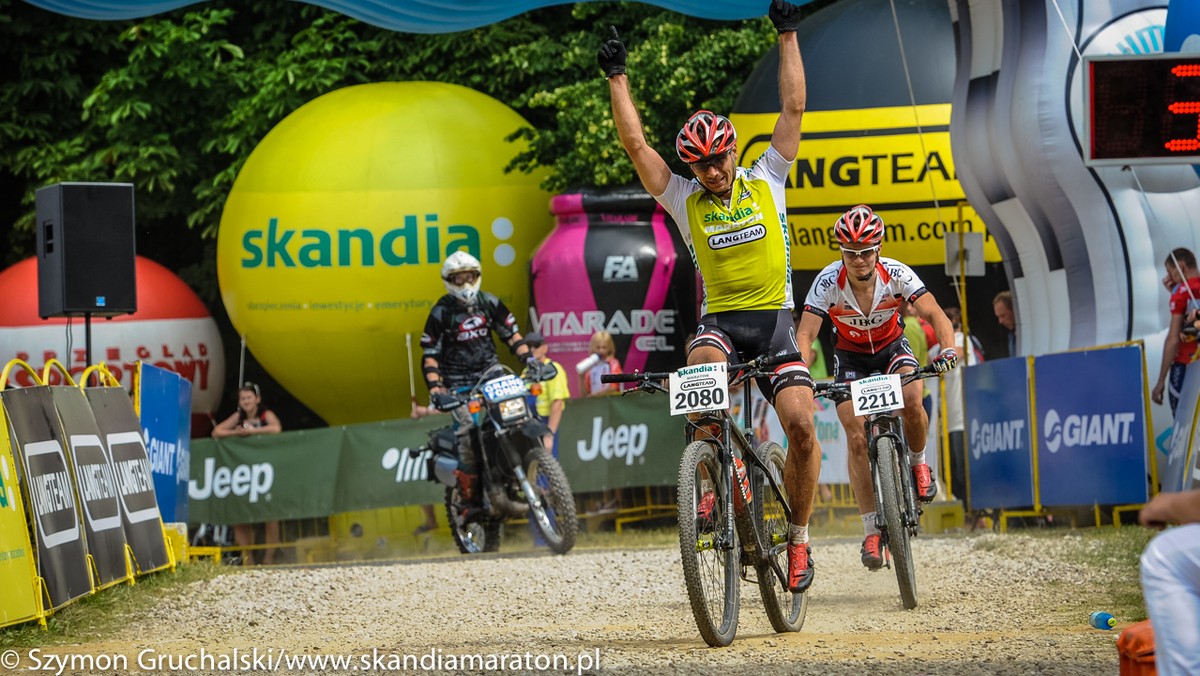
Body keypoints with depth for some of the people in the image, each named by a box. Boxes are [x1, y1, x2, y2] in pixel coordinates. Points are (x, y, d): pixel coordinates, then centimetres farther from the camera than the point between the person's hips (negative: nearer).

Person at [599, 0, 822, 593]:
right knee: (702, 367, -36)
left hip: (774, 320, 0)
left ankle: (798, 536, -1)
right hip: (719, 321, 0)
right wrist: (616, 77, 1)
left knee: (800, 423, -17)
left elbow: (793, 108, 4)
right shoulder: (685, 200, 8)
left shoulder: (766, 180, 7)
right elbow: (634, 144, 3)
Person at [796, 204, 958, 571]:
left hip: (892, 347, 0)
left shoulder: (897, 274, -26)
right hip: (850, 357, 0)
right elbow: (804, 335, -31)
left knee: (912, 403, -31)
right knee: (857, 438, -15)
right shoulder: (828, 282, -28)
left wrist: (948, 348, -51)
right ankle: (871, 531, -8)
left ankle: (918, 462, 2)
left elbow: (935, 314, -32)